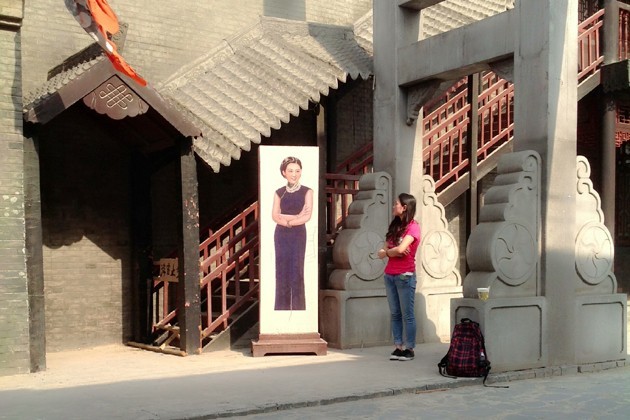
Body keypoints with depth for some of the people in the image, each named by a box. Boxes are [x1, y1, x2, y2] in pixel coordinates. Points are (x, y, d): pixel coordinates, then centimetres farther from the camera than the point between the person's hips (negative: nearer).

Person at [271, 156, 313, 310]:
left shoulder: (306, 191, 0)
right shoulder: (279, 192, 6)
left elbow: (307, 216, -10)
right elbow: (275, 216, -4)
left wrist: (286, 220, -9)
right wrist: (296, 217, -13)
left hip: (298, 235, -2)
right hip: (281, 235, 2)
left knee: (296, 271, -2)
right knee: (282, 271, 3)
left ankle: (298, 307, 4)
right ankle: (282, 306, 9)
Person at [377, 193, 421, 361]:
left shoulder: (413, 227, -8)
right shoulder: (394, 226, 14)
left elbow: (400, 248, -21)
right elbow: (382, 252, 8)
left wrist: (387, 252, -3)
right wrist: (395, 251, -10)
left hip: (405, 276, -7)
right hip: (390, 275, 7)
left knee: (407, 315, -1)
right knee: (395, 314, 8)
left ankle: (409, 349, 5)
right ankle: (398, 347, 13)